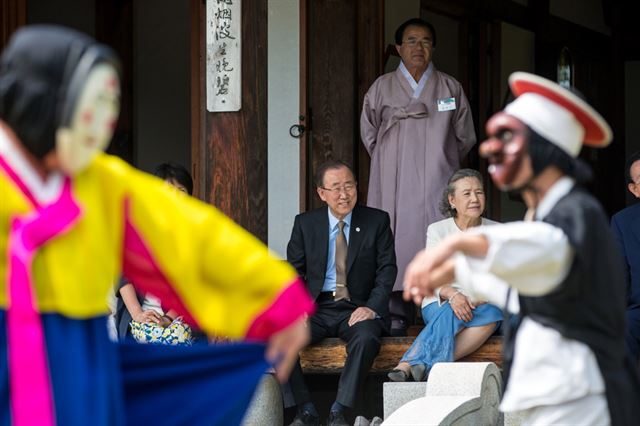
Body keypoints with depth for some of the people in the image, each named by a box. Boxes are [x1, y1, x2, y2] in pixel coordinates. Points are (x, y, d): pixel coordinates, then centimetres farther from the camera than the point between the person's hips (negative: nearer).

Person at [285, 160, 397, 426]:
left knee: (366, 338, -36)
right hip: (316, 308, 2)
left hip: (357, 309, -2)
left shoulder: (377, 221, 5)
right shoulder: (305, 224, 9)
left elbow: (387, 269, 1)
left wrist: (372, 307, -15)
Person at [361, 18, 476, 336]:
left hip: (437, 183, 0)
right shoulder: (382, 88, 7)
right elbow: (369, 133, 17)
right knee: (398, 240, -6)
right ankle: (397, 314, -2)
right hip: (395, 185, 0)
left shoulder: (450, 88, 8)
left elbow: (465, 137, 16)